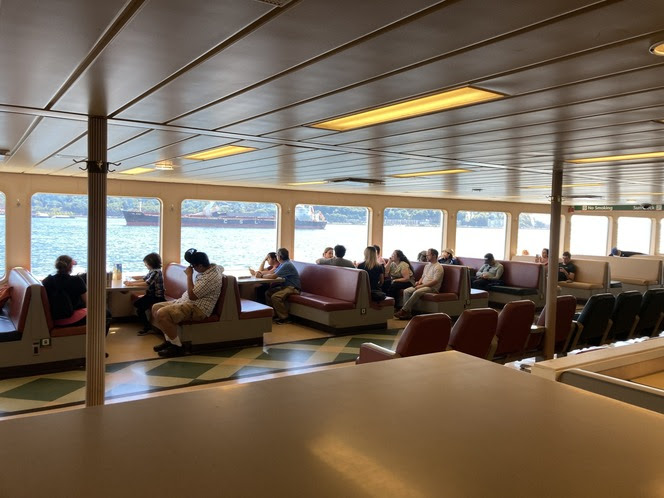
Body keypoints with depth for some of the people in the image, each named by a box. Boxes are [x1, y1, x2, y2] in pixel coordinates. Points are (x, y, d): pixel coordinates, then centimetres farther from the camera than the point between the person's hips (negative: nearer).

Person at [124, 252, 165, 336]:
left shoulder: (156, 272, -19)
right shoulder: (151, 271, 11)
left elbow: (147, 283, -27)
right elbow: (143, 279, 10)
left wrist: (132, 284, -24)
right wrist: (131, 281, -3)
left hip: (157, 297, -10)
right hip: (151, 294, 10)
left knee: (140, 308, -15)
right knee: (136, 303, 7)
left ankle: (148, 328, -2)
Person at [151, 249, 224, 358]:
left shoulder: (210, 278, -24)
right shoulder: (212, 266, 4)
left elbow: (192, 295, -25)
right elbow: (221, 268, 30)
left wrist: (189, 275, -17)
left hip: (197, 309, -11)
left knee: (162, 314, -26)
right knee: (156, 307, 9)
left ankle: (177, 346, -13)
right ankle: (169, 339, 15)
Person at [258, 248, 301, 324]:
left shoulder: (287, 265, -20)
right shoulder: (283, 264, 14)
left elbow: (273, 276, -23)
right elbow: (273, 274, 12)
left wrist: (261, 276, -11)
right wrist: (262, 273, -2)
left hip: (293, 288, -10)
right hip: (285, 286, 10)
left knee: (275, 296, -28)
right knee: (268, 293, 1)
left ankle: (284, 318, -14)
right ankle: (275, 314, 7)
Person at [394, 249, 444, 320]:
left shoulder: (438, 267, -10)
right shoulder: (427, 265, 19)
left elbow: (435, 281, -19)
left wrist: (422, 286, -20)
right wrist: (419, 282, 2)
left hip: (432, 287, -9)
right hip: (423, 285, 9)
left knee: (416, 292, -34)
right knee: (406, 291, -12)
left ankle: (404, 310, -28)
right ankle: (407, 312, -20)